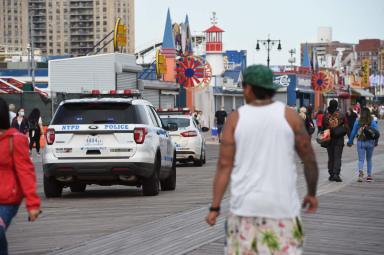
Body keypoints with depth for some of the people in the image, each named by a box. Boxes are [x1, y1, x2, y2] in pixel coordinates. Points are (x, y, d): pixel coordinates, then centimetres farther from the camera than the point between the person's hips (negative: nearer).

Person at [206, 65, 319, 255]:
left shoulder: (235, 118, -1)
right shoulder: (289, 116, -1)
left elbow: (224, 165, -4)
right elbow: (309, 159, 3)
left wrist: (214, 207, -1)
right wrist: (312, 193, 18)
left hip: (245, 205, 1)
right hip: (281, 205, -1)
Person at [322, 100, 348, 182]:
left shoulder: (326, 116, -1)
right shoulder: (341, 115, -5)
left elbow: (323, 128, 4)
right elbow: (346, 127, -2)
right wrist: (342, 134, 10)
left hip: (329, 139, 2)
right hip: (339, 139, -2)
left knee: (331, 157, 11)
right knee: (338, 157, -1)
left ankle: (331, 174, 12)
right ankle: (336, 174, -13)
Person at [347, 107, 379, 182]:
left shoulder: (358, 122, -3)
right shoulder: (373, 122, -4)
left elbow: (353, 132, 0)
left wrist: (350, 142, 10)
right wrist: (376, 142, 4)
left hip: (360, 142, -1)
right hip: (370, 142, 1)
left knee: (361, 159, 1)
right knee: (369, 159, 17)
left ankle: (360, 171, -26)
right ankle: (369, 175, 17)